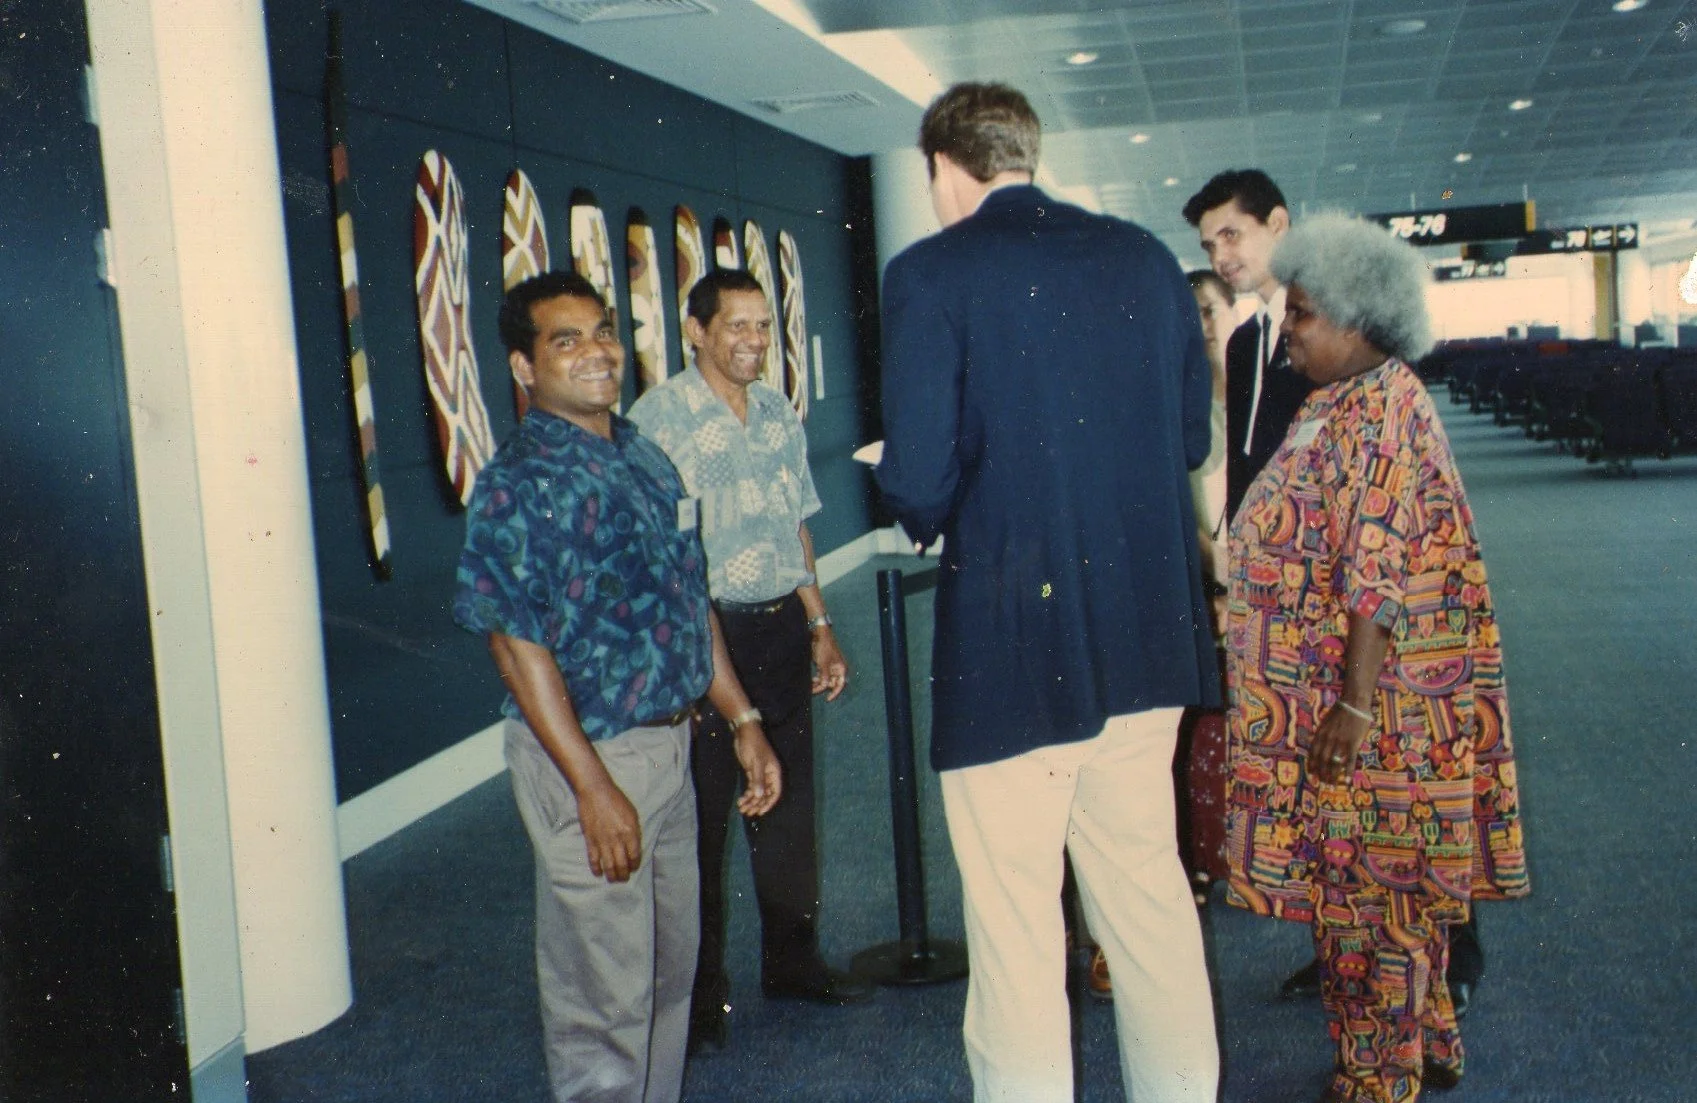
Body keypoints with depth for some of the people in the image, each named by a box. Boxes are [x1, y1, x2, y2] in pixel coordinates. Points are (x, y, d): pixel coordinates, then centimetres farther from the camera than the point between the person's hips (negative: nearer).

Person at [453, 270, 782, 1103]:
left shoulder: (644, 458, 10)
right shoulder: (519, 485, -14)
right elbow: (518, 646, -18)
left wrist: (743, 720, 13)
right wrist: (593, 788, -21)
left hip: (669, 745, 8)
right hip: (586, 754, -8)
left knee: (671, 969, 19)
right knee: (605, 990, 2)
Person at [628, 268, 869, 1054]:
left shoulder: (779, 414, 11)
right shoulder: (657, 419, -10)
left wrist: (819, 626, 17)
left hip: (782, 628, 6)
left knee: (788, 800, 15)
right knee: (701, 819, 4)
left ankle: (792, 960, 32)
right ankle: (701, 992, 19)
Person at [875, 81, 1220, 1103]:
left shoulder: (931, 273, -9)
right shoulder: (1147, 256, 6)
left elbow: (919, 482, -15)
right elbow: (1191, 437, 11)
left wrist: (930, 517, 7)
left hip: (1012, 640, -6)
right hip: (1149, 636, 6)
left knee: (1015, 919, 4)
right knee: (1148, 884, 18)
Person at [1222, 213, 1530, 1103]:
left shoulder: (1380, 410, -18)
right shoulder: (1344, 403, 12)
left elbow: (1382, 575, -23)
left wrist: (1354, 705, -24)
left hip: (1370, 702, -9)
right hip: (1333, 691, 9)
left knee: (1368, 890, 2)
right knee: (1384, 882, 18)